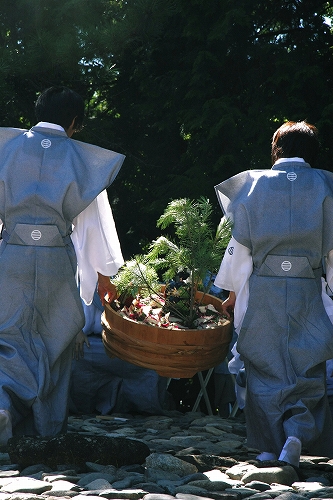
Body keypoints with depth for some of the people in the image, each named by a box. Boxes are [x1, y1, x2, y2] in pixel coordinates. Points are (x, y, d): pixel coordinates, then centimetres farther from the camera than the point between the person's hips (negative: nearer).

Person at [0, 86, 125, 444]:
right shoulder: (81, 158, 1)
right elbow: (92, 219, 5)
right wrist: (103, 274, 12)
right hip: (57, 258, 0)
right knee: (53, 340, 14)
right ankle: (49, 422, 22)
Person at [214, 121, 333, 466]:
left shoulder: (254, 184, 2)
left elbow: (241, 243, 4)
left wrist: (233, 292, 12)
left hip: (260, 291, 1)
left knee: (265, 368, 10)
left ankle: (268, 446, 10)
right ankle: (297, 434, -14)